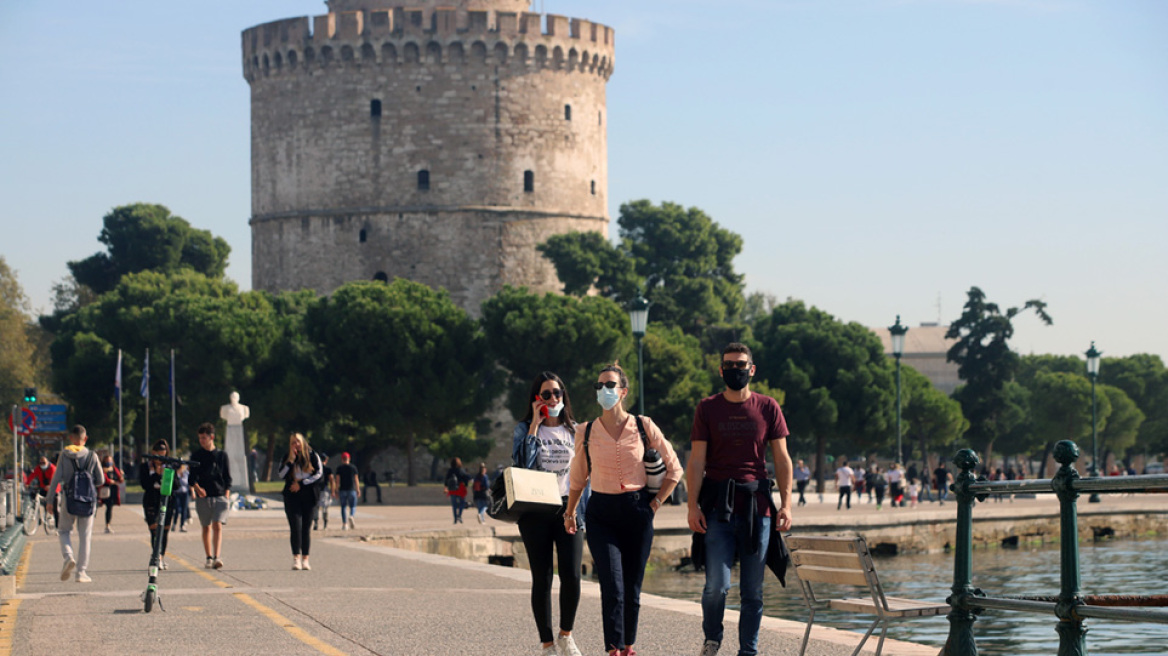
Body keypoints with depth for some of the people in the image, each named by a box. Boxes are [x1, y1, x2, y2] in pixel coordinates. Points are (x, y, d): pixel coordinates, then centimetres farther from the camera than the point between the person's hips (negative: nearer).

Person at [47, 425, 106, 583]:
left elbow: (56, 478, -5)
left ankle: (68, 557, -9)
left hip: (69, 499, -1)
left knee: (63, 531, 17)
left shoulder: (64, 455, -3)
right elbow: (101, 481, 4)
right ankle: (81, 572, 5)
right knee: (85, 536, 8)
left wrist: (50, 499, 2)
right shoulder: (92, 456, 0)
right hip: (88, 501, 1)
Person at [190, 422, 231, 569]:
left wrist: (226, 496, 2)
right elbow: (192, 476, -3)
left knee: (218, 526, -14)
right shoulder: (196, 455, 6)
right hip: (203, 497, 1)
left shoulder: (221, 455, 7)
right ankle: (209, 558, 16)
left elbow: (227, 478, 10)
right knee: (206, 528, 7)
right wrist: (197, 488, -23)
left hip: (219, 496, -1)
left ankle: (217, 557, -21)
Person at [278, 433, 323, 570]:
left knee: (307, 527, -1)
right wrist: (291, 460, -13)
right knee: (296, 527, -10)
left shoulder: (312, 456, 5)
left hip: (309, 496, 0)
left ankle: (305, 559, 1)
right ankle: (296, 559, -11)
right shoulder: (287, 458, 7)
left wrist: (301, 483, -8)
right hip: (292, 496, 0)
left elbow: (319, 473, -3)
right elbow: (281, 475, -5)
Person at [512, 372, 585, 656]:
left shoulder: (574, 430, 12)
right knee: (542, 579, 0)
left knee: (571, 576, -13)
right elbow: (521, 462, -11)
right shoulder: (524, 429, 6)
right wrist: (535, 425, -9)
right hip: (535, 512, -1)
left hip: (567, 509, 1)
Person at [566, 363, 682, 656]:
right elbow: (578, 477, 17)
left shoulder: (644, 427, -1)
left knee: (632, 587, 6)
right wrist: (570, 512, 15)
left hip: (637, 512, 0)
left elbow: (674, 469, 8)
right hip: (601, 515, 0)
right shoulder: (586, 432, 2)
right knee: (612, 586, -13)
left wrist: (655, 502, 2)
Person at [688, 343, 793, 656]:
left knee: (753, 590, 4)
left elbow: (782, 459, 8)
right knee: (717, 585, -9)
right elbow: (697, 461, 2)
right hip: (718, 507, -1)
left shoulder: (768, 407, 7)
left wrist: (786, 504, 0)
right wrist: (693, 505, -6)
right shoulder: (707, 408, 5)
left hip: (757, 506, 1)